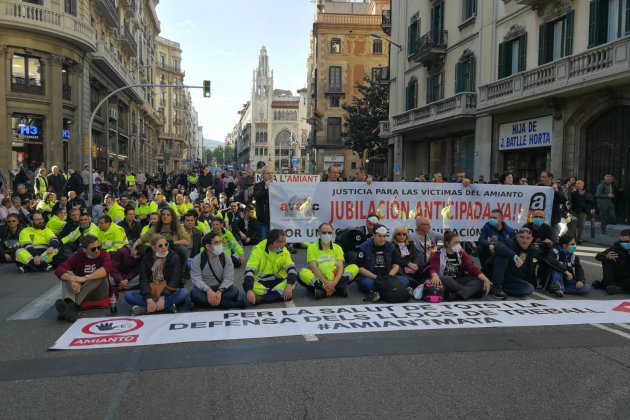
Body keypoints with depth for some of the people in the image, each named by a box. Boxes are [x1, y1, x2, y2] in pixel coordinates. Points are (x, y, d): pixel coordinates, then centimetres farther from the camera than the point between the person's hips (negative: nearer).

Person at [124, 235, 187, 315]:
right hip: (150, 294, 2)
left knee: (183, 292, -31)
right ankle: (167, 305, -32)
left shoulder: (174, 258, -4)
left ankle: (144, 308, -33)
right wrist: (149, 300, -26)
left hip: (168, 294, -2)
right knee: (128, 295, -21)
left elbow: (174, 280, -13)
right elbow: (143, 280, -9)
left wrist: (162, 298, -28)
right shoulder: (146, 259, 1)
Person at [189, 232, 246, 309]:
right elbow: (196, 279, -15)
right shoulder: (197, 259, -4)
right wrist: (208, 291, -33)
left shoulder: (226, 258, 1)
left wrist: (219, 291, -28)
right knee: (194, 293, -34)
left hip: (221, 289, 1)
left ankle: (204, 301, -29)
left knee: (234, 291, -28)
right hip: (204, 290, 0)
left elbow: (228, 278, -9)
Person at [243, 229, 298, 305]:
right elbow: (249, 271, -25)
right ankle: (278, 294, -26)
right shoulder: (258, 250, -16)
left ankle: (261, 298, -32)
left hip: (278, 282, 2)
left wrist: (289, 286, -34)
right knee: (246, 284, -31)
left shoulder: (284, 252, -5)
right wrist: (249, 290, -39)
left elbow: (291, 269, -14)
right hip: (261, 283, -2)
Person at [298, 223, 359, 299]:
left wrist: (334, 283, -24)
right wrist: (326, 282, -24)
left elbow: (340, 268, -5)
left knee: (354, 268, -16)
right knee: (303, 272, -30)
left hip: (335, 281, 3)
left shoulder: (337, 248, 8)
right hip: (319, 281, -2)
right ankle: (338, 289, -32)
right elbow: (313, 268, -10)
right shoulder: (312, 247, 1)